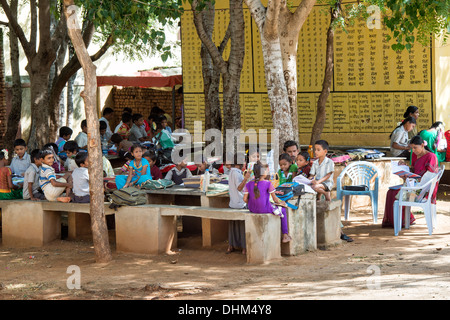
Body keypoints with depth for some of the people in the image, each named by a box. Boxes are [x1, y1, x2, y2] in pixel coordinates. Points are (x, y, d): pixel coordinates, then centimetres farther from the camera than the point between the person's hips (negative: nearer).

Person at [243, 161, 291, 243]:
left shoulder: (248, 184, 0)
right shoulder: (268, 183, -13)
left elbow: (245, 199, 0)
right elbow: (275, 199, -6)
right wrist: (281, 202, 15)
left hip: (252, 209, 6)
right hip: (265, 209, -6)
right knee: (283, 210, 20)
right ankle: (285, 235, 21)